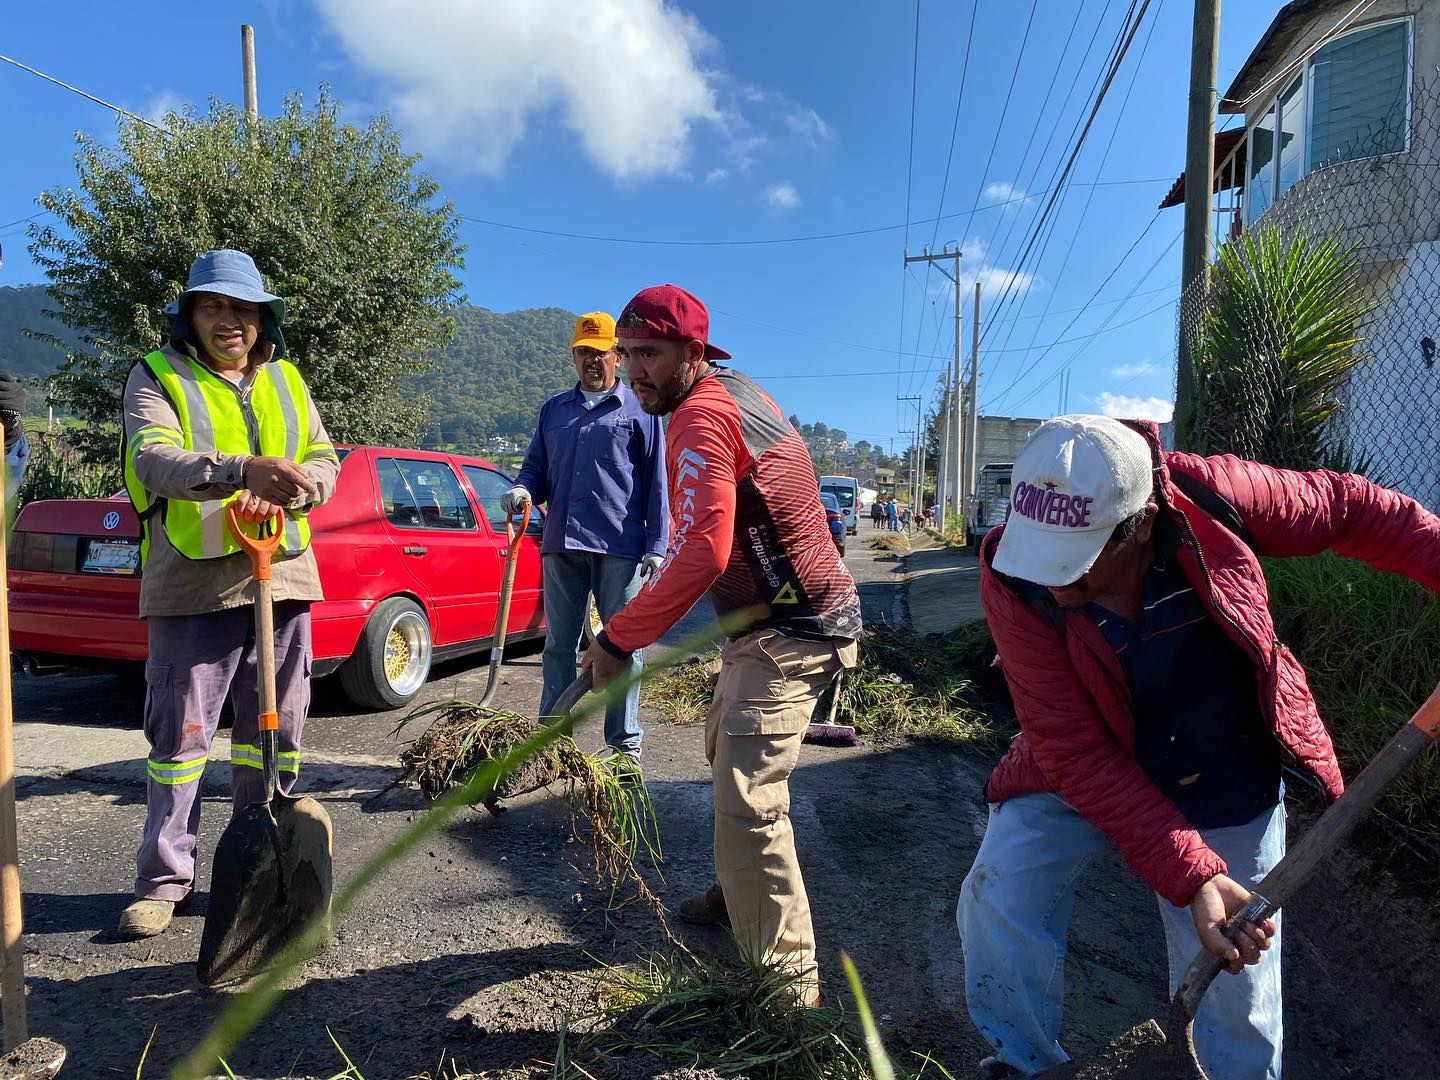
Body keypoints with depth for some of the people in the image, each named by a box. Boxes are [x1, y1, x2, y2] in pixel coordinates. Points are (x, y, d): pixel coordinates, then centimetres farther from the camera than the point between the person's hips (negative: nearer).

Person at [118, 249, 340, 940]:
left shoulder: (284, 380, 16)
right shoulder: (157, 377, 2)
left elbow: (323, 460, 8)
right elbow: (152, 457, -16)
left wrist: (288, 490, -16)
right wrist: (243, 470, -35)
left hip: (281, 577, 4)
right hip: (191, 584, -4)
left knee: (276, 730, 11)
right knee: (180, 733, 3)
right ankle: (164, 879, 18)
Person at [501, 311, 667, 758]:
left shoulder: (640, 410, 6)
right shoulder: (553, 410, 18)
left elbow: (657, 483, 2)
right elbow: (536, 467, 21)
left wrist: (656, 546, -6)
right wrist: (523, 489, -4)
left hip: (620, 548, -4)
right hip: (561, 545, 4)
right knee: (558, 646, 10)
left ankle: (624, 742, 14)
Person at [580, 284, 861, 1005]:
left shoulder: (700, 418, -21)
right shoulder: (735, 389, 11)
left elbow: (702, 553, -35)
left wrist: (618, 638, -29)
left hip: (788, 633, -11)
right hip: (768, 624, 11)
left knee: (747, 802, -17)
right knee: (726, 758, 26)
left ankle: (788, 980, -8)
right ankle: (738, 893, 45)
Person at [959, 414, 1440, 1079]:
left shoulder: (1206, 496, -27)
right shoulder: (1013, 581, -28)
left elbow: (1348, 508, -6)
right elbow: (1078, 752, -26)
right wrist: (1190, 874, -31)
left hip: (1223, 792, 1)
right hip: (1081, 777, 0)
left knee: (1234, 996, 6)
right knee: (994, 905, -11)